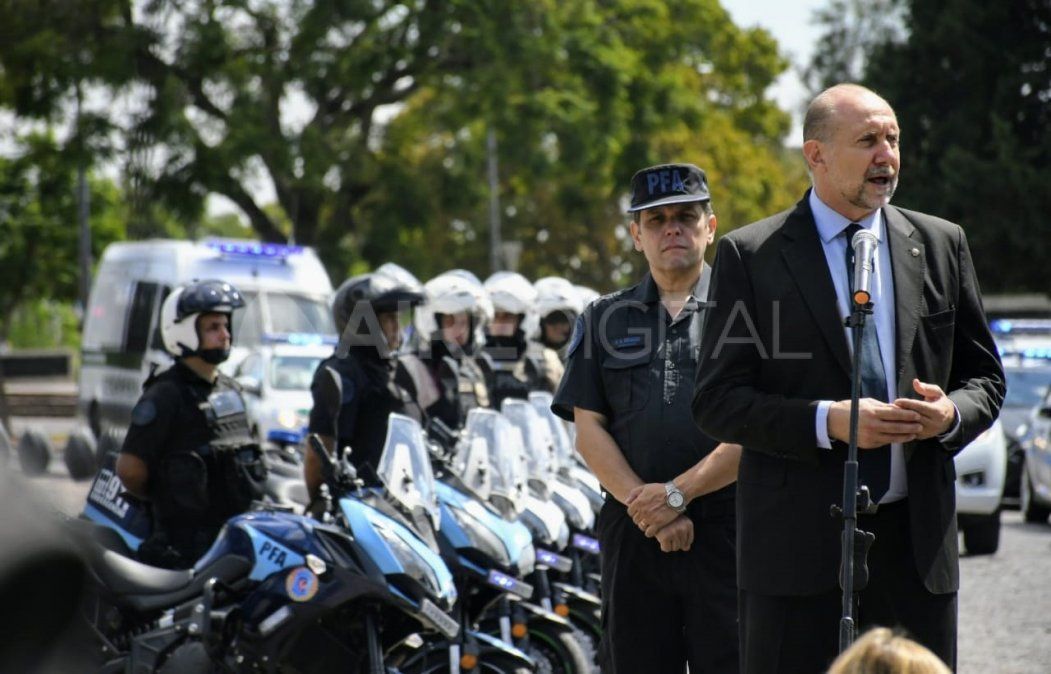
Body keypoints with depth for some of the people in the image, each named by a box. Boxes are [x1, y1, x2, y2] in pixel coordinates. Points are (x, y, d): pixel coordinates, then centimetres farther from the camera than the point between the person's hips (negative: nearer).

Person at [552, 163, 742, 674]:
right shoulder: (604, 320, 15)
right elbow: (588, 431, 7)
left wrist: (678, 493, -11)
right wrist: (648, 510, -7)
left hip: (726, 531, -3)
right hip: (632, 536, 3)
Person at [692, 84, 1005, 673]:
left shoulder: (940, 245, 11)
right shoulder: (749, 255, 0)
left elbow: (985, 376, 16)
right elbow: (718, 402, -4)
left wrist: (952, 414, -8)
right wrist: (827, 421, -18)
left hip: (915, 536, 3)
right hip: (797, 539, -3)